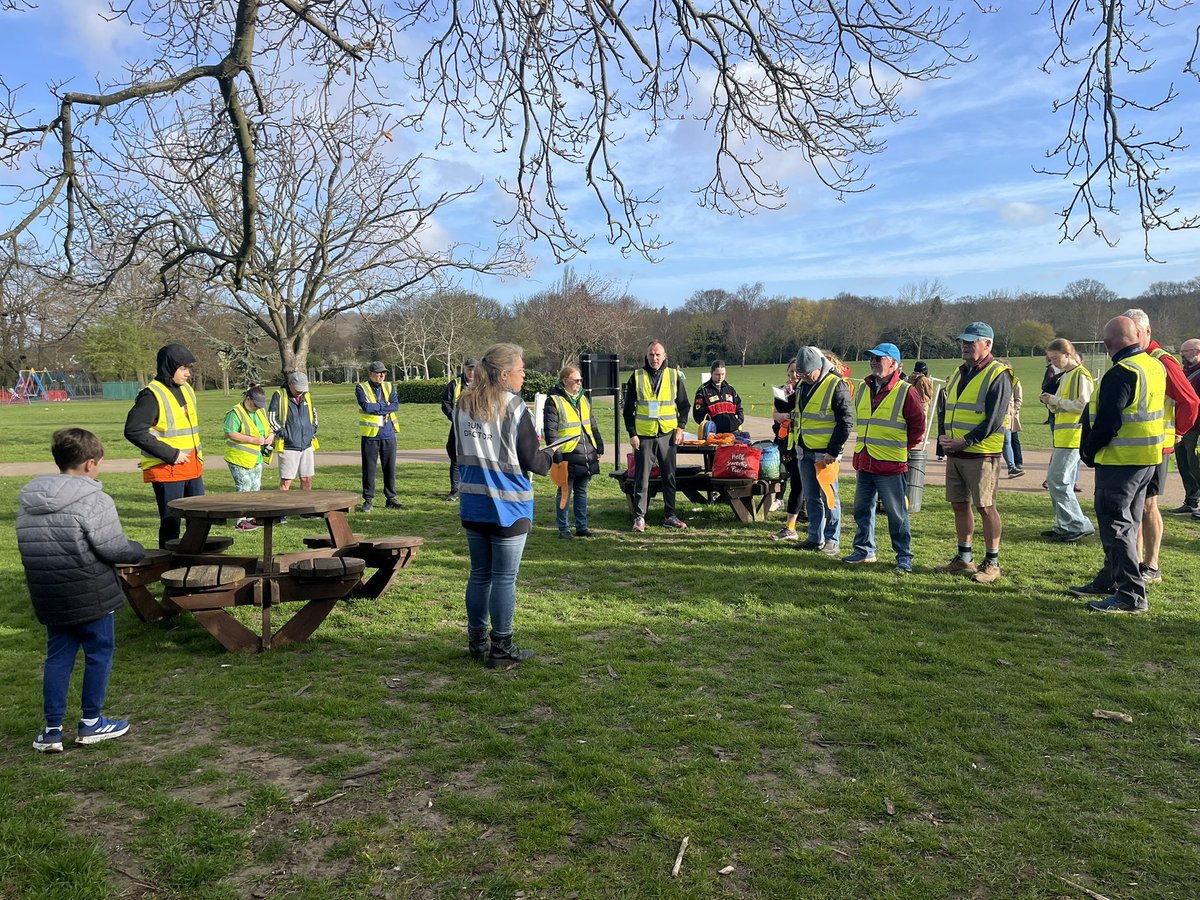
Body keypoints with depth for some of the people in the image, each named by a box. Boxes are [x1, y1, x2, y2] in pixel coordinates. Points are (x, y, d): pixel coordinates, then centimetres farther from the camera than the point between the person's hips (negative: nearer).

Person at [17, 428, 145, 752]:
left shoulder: (28, 503, 5)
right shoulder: (94, 501, -18)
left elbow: (32, 549, 10)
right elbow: (115, 548, -19)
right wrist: (138, 550, 0)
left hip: (49, 600, 6)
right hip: (92, 598, -6)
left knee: (57, 658, 14)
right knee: (99, 655, 10)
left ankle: (52, 730, 18)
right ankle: (91, 723, 20)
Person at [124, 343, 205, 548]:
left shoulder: (186, 390, 13)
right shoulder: (152, 395, -13)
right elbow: (133, 431, -20)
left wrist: (198, 454, 14)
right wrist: (170, 455, -20)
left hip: (193, 469, 8)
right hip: (166, 471, -8)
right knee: (171, 523, -1)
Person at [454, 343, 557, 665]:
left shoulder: (463, 405, 5)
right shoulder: (514, 408, -14)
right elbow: (532, 462, -11)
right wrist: (554, 456, 8)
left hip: (473, 505, 6)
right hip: (508, 508, -6)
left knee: (479, 574, 16)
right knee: (504, 578, 3)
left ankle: (477, 641, 26)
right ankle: (501, 647, 12)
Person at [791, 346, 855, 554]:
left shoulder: (836, 386, -13)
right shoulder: (803, 386, 11)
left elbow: (846, 422, -14)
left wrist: (833, 451, -16)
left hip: (825, 453, -7)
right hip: (804, 452, 7)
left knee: (828, 497, 0)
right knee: (812, 498, 12)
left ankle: (832, 540, 10)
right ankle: (815, 538, 20)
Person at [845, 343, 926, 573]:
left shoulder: (906, 392, -9)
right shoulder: (863, 388, 11)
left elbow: (918, 424, -3)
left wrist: (907, 449, 1)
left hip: (891, 466, -6)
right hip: (864, 463, 7)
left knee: (897, 514, 2)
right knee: (862, 510, 13)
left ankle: (904, 557, 12)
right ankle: (864, 550, 26)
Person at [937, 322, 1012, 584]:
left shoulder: (998, 375, -9)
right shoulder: (959, 373, 16)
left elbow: (994, 419, -16)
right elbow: (945, 408, 18)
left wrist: (965, 441, -19)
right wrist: (942, 436, 1)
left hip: (981, 454, -7)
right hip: (954, 454, 8)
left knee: (985, 507, -3)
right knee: (960, 504, 12)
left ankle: (992, 563, 7)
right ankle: (964, 557, 24)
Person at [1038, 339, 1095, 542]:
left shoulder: (1080, 375, -10)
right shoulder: (1064, 376, 19)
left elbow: (1083, 405, -18)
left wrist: (1056, 400, -13)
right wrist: (1050, 402, 5)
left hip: (1073, 436, -10)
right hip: (1062, 437, 10)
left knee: (1057, 480, -12)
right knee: (1062, 483, 11)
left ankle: (1079, 526, -7)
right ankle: (1065, 527, 17)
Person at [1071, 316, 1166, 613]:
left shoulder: (1121, 374, -20)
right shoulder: (1156, 366, 10)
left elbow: (1106, 422, -21)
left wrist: (1089, 451, -6)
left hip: (1120, 461, -10)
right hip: (1149, 459, 10)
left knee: (1116, 525, -4)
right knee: (1126, 524, 18)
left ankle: (1131, 595, -1)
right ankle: (1109, 581, 31)